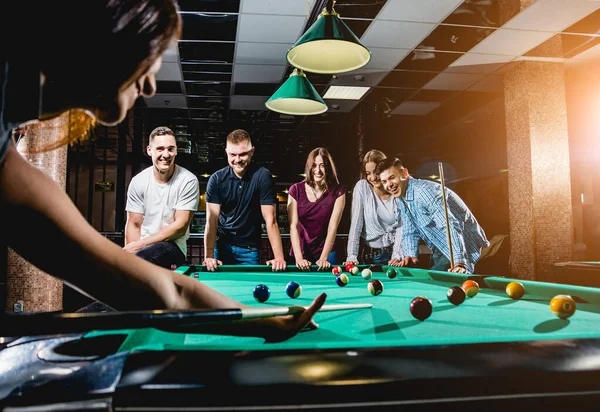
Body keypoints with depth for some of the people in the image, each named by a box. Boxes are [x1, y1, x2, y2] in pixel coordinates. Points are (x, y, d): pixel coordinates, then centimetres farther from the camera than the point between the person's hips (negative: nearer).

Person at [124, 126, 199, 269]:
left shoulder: (188, 181, -8)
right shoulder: (138, 181, 4)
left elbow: (180, 227, -11)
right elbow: (134, 224, 7)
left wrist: (140, 244, -15)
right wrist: (131, 250, -13)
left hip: (173, 246, -3)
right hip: (142, 247, 4)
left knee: (142, 258, -35)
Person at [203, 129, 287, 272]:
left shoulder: (263, 176, -14)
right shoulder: (216, 179, -9)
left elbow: (270, 220, -16)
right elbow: (212, 219, -12)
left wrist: (279, 257, -24)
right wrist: (209, 256, -23)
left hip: (249, 248, -1)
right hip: (222, 243, 1)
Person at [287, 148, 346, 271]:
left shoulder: (338, 192, -7)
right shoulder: (296, 190, -5)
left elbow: (333, 227, -11)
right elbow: (293, 226, -10)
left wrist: (323, 258, -20)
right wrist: (299, 258, -20)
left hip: (326, 252, -1)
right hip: (300, 252, 1)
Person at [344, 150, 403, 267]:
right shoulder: (361, 187, -10)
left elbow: (401, 226, -5)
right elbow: (355, 223, -12)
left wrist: (397, 256, -16)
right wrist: (352, 256, -19)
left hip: (393, 253, 1)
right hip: (370, 255, -1)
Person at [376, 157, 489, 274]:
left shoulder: (424, 191, -27)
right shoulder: (401, 200, 3)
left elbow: (450, 226, -36)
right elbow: (409, 232, 8)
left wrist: (459, 262, -42)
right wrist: (411, 255, -10)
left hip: (464, 246, -9)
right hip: (440, 249, 9)